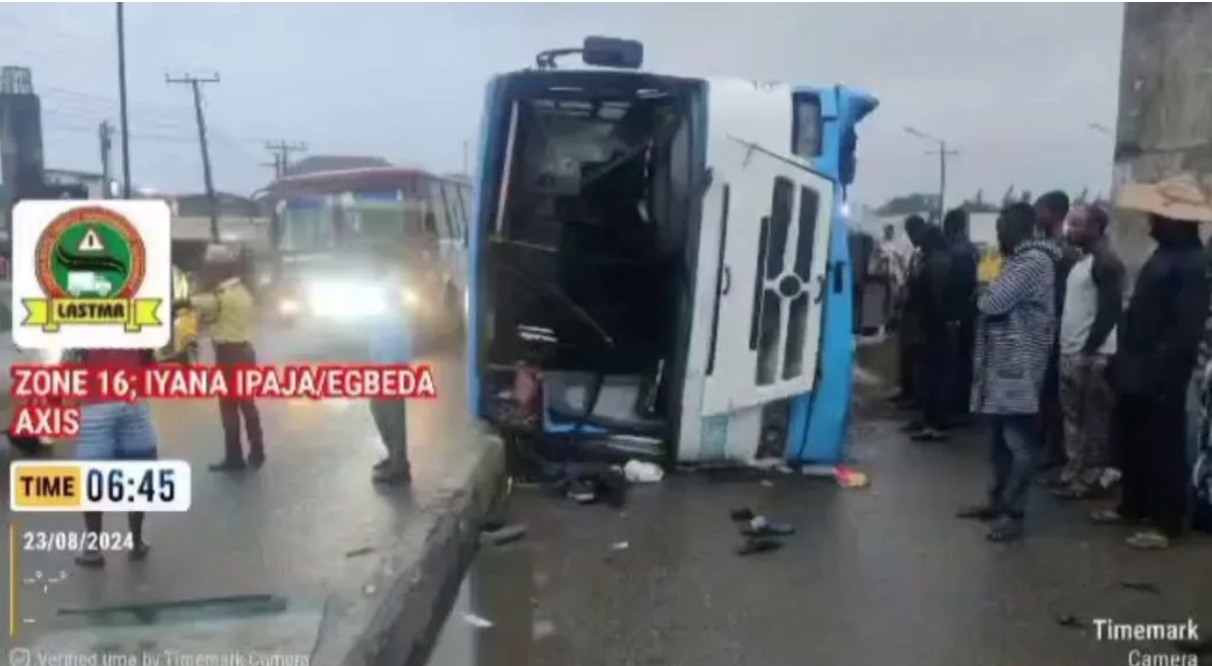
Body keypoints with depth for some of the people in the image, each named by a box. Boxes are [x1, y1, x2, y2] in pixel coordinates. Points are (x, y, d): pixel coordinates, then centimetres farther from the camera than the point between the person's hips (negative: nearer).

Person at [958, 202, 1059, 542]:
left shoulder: (1034, 261, -13)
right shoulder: (1021, 259, 19)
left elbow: (993, 303, -19)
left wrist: (984, 294, 1)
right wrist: (989, 295, -1)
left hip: (1018, 366, -10)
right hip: (1002, 362, 10)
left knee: (1017, 441, -5)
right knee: (1000, 439, 15)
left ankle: (1013, 513, -1)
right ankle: (999, 501, 24)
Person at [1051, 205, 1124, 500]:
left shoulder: (1107, 262, -12)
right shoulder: (1080, 260, 16)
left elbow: (1111, 311, -18)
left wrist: (1088, 351, -19)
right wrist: (1067, 347, 14)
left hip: (1092, 356, -9)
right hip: (1071, 352, 9)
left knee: (1092, 421, -2)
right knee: (1073, 418, 13)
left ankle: (1092, 478, 6)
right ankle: (1073, 474, 21)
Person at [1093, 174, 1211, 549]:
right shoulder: (1164, 255, 14)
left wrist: (1160, 371, -22)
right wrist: (1123, 360, 16)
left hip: (1160, 376, -9)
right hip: (1136, 371, 9)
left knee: (1163, 448, 1)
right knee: (1132, 442, 18)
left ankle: (1167, 524, 12)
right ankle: (1133, 506, 32)